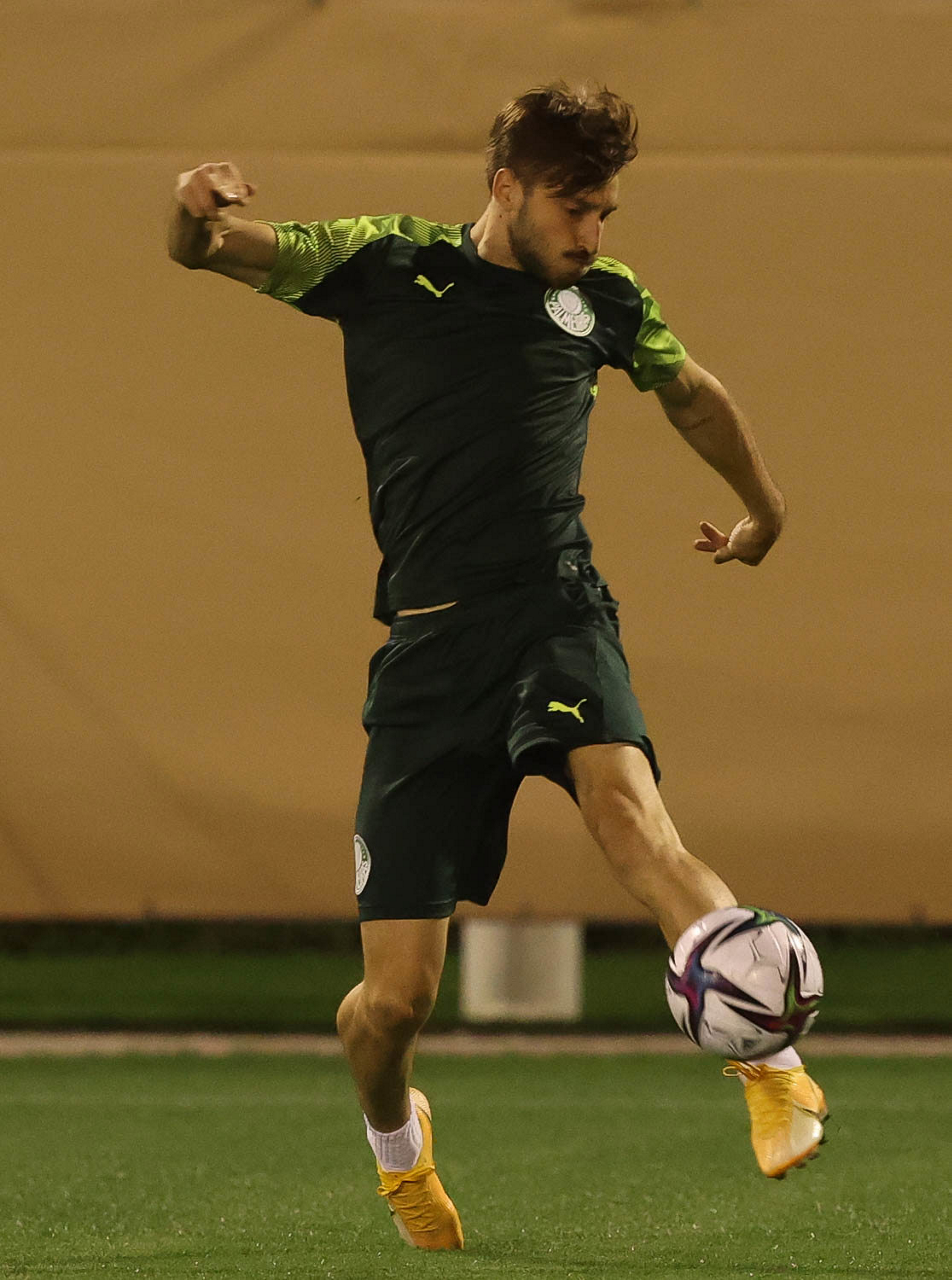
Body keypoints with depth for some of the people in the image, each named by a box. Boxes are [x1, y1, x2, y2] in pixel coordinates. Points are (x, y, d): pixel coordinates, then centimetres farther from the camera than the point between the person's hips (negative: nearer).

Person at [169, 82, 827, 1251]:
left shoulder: (604, 300, 12)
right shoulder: (386, 265, 4)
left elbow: (691, 392, 32)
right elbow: (207, 250, 1)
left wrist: (763, 508, 44)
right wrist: (198, 210, -24)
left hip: (556, 614, 1)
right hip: (428, 644, -1)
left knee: (629, 811, -34)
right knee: (396, 995, -3)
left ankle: (775, 1077, -40)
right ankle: (395, 1142, 31)